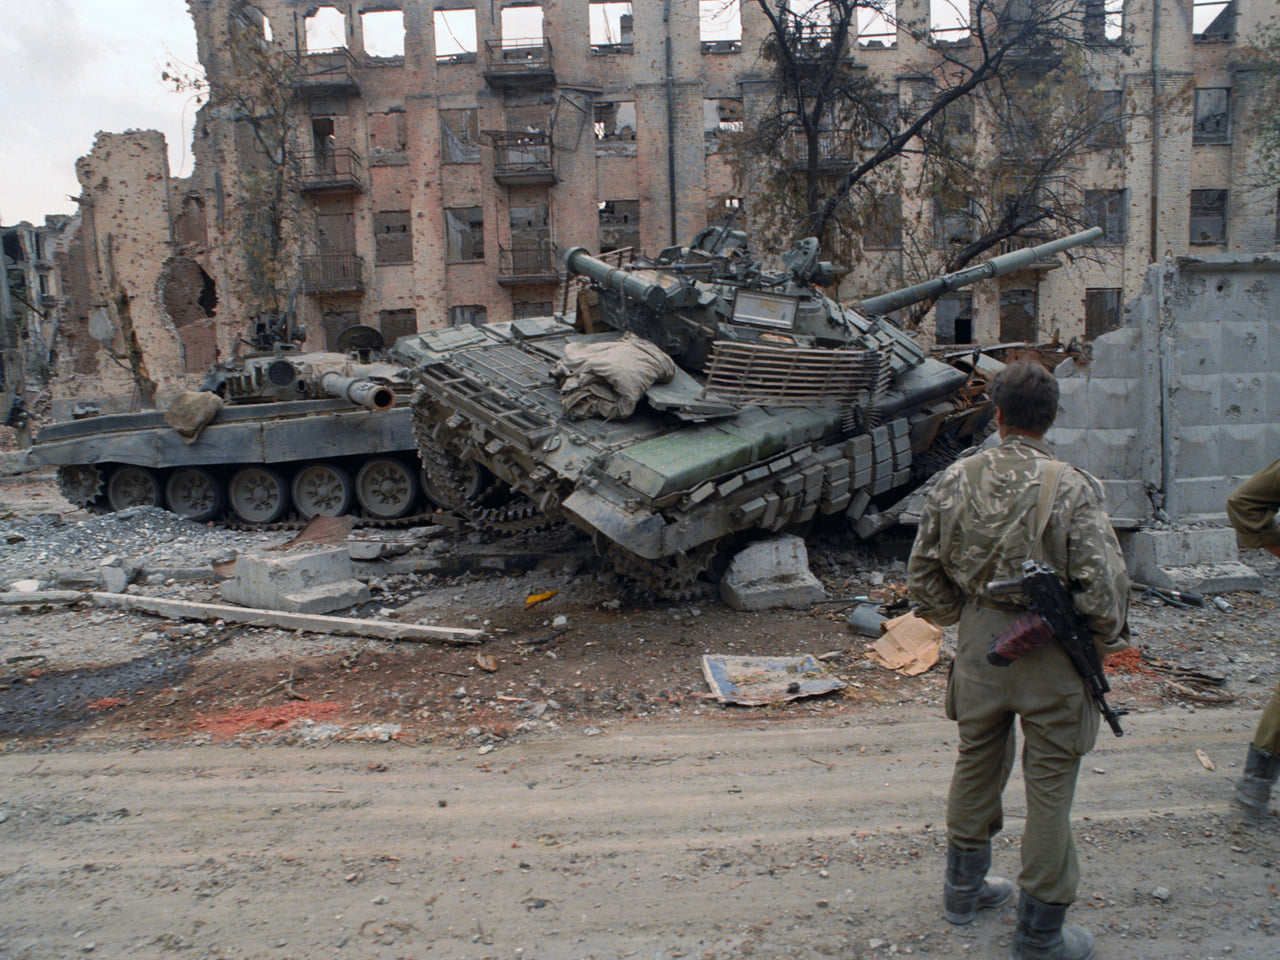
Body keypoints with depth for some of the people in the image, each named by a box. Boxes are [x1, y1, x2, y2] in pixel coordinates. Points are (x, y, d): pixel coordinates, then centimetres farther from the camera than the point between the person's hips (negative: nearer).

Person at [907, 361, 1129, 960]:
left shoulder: (955, 479, -5)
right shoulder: (1072, 489, -17)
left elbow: (922, 574, 2)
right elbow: (1104, 586, -17)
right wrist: (1109, 639, 3)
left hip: (980, 642, 4)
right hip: (1051, 654, -4)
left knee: (976, 760, 21)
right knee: (1049, 784, 10)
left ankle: (964, 888, 40)